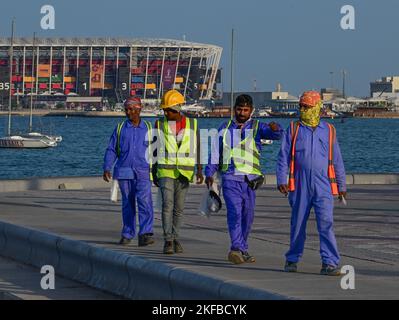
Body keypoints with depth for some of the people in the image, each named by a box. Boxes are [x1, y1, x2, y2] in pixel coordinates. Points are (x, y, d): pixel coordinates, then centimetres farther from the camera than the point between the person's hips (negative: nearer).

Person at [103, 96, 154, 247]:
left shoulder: (148, 128, 7)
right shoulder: (120, 128, 7)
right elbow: (111, 150, 6)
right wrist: (107, 168, -5)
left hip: (143, 172, -1)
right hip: (124, 171, 1)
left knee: (144, 201, -15)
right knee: (128, 204, 7)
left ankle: (145, 234, -22)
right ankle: (127, 234, 15)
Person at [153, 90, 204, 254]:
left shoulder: (192, 124, 0)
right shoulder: (160, 124, 0)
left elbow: (198, 149, 2)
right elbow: (155, 150, 6)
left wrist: (199, 171, -8)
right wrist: (154, 174, 6)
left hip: (184, 173, 1)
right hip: (165, 171, -1)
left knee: (179, 208, 6)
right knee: (167, 204, -14)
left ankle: (176, 239, 17)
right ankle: (168, 241, -13)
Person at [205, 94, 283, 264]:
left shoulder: (257, 127, 7)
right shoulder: (225, 128, 11)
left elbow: (275, 134, -11)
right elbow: (215, 151, 15)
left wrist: (275, 129, -35)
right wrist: (209, 173, 8)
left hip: (250, 179, 1)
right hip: (230, 178, -1)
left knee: (247, 215, 6)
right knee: (234, 212, -15)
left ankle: (241, 250, 19)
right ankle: (237, 248, -25)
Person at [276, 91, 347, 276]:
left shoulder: (328, 131, 9)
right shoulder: (293, 130, 6)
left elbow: (336, 161, 14)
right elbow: (283, 156, 3)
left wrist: (341, 184, 15)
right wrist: (281, 180, -7)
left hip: (323, 186, 0)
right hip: (300, 185, 0)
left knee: (326, 223, -10)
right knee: (298, 223, 7)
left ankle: (330, 263, -11)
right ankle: (292, 260, 23)